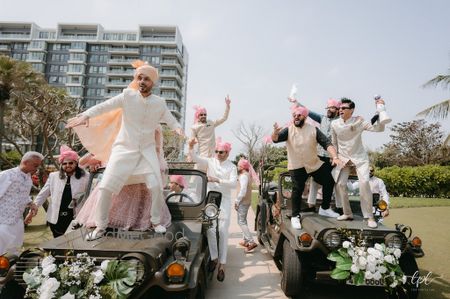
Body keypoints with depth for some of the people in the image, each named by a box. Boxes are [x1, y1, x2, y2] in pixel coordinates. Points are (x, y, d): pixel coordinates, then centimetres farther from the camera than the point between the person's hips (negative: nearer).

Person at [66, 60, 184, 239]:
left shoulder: (160, 103, -2)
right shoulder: (128, 96, -7)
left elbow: (171, 120, 3)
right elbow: (104, 106, -14)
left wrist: (177, 128, -20)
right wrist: (86, 115, -30)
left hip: (147, 150, 1)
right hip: (124, 149, -1)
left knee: (156, 186, -7)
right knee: (106, 187, -4)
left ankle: (156, 221, 18)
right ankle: (101, 226, 15)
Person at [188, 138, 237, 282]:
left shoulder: (231, 167, 1)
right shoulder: (210, 161, 5)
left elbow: (233, 183, -13)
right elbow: (196, 159, -9)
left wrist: (217, 180, -24)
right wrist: (191, 148, -28)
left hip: (224, 201, -1)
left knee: (223, 232, -2)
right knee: (210, 230, 0)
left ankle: (222, 264, 3)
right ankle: (214, 257, 18)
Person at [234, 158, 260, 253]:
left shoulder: (244, 176, -18)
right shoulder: (247, 175, 13)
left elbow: (243, 191, -25)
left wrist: (237, 201, -17)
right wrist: (238, 200, 13)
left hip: (243, 202, -10)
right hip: (246, 201, 10)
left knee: (241, 222, -8)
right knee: (243, 221, 18)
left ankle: (252, 242, -12)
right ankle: (246, 240, 25)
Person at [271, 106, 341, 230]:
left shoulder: (314, 130, -1)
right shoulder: (288, 130, -6)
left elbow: (327, 143, -6)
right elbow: (275, 139, -20)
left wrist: (335, 157, -21)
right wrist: (275, 133, -45)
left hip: (315, 164, 4)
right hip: (297, 167, -4)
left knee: (329, 182, 10)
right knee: (297, 190, -12)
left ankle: (324, 209, 30)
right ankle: (295, 216, 4)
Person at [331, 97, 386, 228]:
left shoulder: (359, 121, -8)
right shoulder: (334, 124, -2)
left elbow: (378, 128, -14)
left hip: (359, 157, -3)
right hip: (343, 158, 3)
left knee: (364, 183, -18)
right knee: (340, 184, -4)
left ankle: (369, 217, -7)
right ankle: (347, 213, 15)